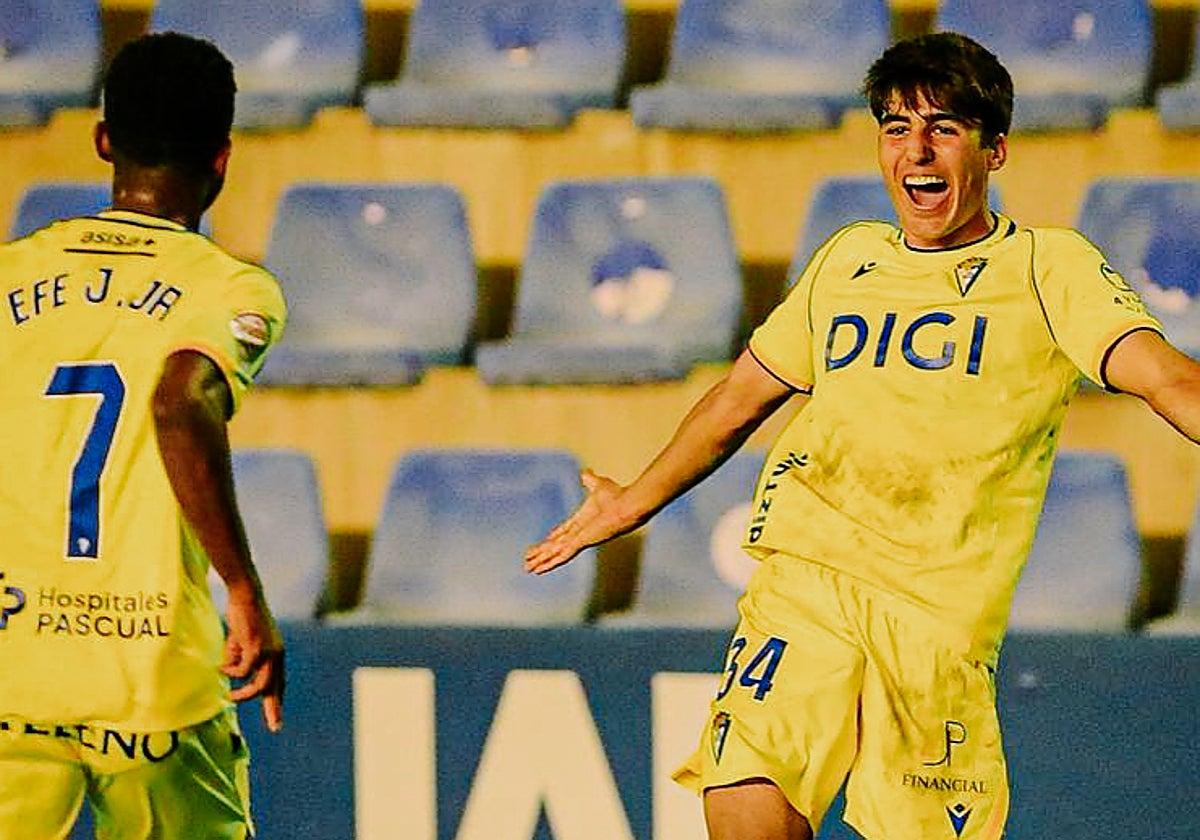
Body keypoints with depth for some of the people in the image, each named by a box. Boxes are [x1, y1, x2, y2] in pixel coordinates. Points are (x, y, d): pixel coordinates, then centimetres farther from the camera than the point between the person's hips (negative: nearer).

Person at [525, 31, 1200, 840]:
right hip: (803, 577, 3)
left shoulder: (1048, 266, 4)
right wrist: (637, 501, 40)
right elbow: (742, 394, 32)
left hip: (942, 611, -3)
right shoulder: (849, 258, 18)